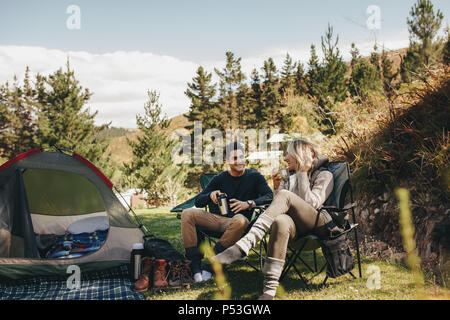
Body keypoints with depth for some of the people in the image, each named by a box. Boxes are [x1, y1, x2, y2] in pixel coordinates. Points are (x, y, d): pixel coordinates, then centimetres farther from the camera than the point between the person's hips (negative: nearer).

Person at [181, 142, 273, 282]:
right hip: (214, 218, 3)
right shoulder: (219, 179, 10)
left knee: (241, 220, -39)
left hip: (233, 220, -3)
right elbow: (198, 201, 8)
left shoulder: (254, 177, 6)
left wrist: (249, 203, -21)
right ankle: (195, 268, -27)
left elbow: (270, 197, -6)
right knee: (187, 213, -22)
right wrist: (210, 195, -14)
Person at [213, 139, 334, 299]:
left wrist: (303, 174, -6)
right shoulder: (290, 179, 28)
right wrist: (277, 187, 6)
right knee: (281, 221, -37)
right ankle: (269, 289, -49)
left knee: (285, 196, -29)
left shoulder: (324, 175, 10)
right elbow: (279, 208, 19)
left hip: (319, 225, -3)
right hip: (298, 229, 4)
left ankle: (244, 245, -46)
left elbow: (311, 204, -9)